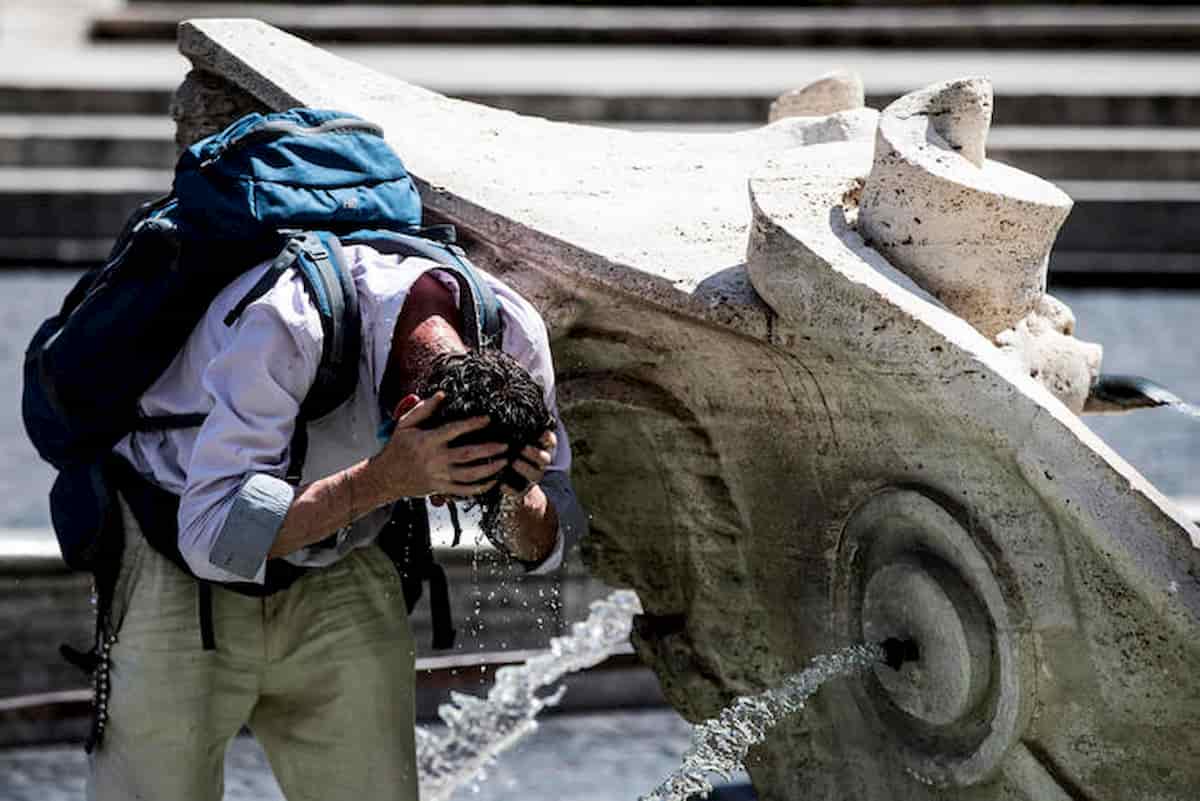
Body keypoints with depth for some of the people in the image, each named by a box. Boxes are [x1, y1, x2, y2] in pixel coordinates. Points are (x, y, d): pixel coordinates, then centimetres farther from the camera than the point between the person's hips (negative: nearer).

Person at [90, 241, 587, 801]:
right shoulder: (284, 326, -36)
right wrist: (386, 479, -44)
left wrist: (520, 495, -30)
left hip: (337, 569, 5)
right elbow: (213, 534, -37)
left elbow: (545, 547, -6)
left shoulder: (512, 331, -18)